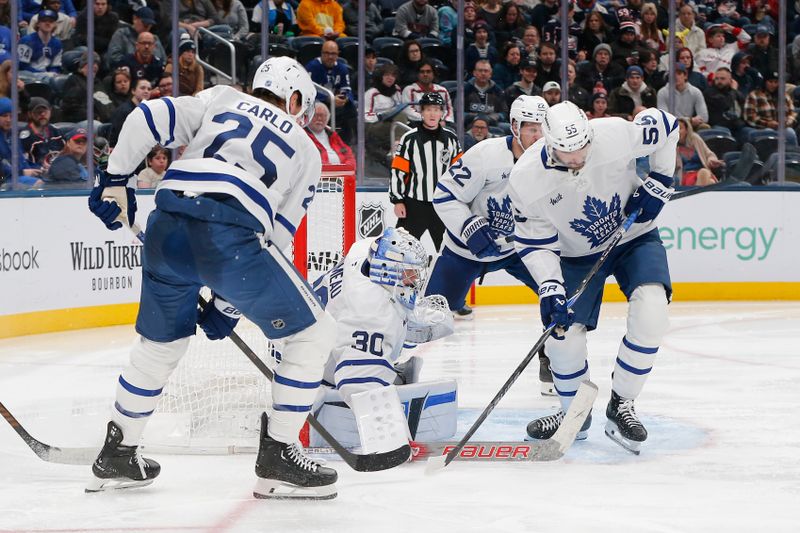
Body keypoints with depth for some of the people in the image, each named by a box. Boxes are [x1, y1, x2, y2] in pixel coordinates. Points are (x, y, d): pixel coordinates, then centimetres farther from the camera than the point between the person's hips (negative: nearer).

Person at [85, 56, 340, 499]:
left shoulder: (221, 101, 27)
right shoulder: (306, 150, 23)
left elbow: (147, 118, 13)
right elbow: (278, 238, 18)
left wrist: (115, 178, 23)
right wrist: (229, 303, 22)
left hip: (167, 227, 5)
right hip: (230, 235, -4)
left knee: (160, 342, 28)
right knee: (313, 334, 12)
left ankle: (116, 456, 36)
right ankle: (277, 456, 8)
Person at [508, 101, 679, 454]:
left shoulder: (616, 135, -28)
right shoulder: (526, 179, -25)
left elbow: (665, 126, -7)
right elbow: (534, 241, -14)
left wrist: (658, 183, -9)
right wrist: (549, 287, -25)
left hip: (634, 236, -1)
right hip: (578, 256, 1)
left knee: (650, 311, -25)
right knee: (562, 332, -10)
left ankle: (620, 405, -8)